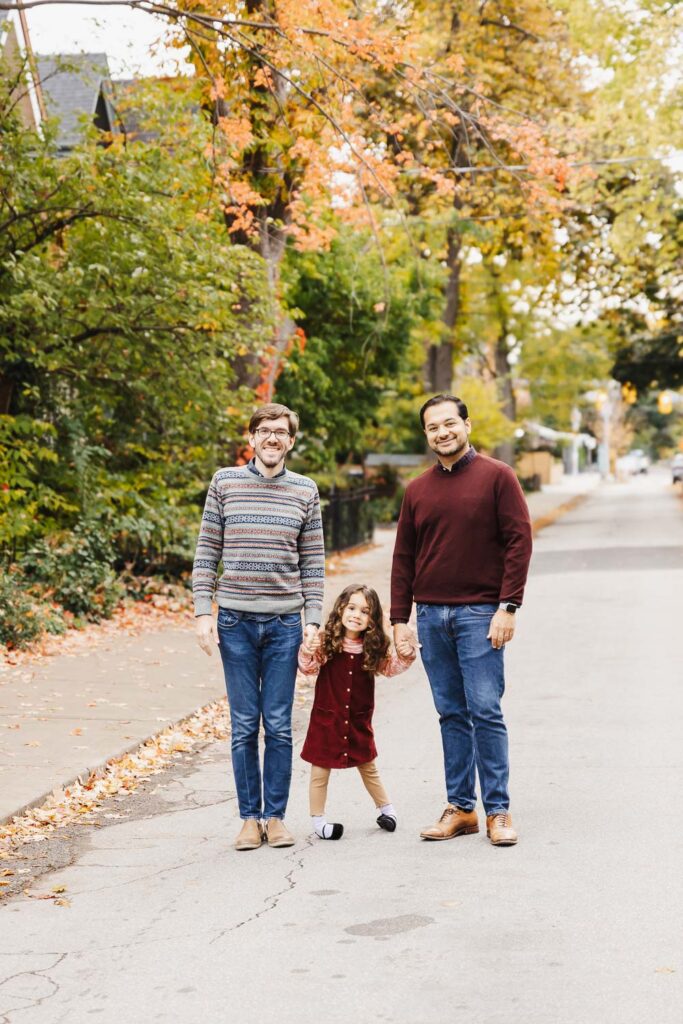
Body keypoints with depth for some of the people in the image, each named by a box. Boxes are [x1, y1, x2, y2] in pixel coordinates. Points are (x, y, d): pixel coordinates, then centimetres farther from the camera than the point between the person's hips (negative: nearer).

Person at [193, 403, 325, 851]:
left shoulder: (305, 490, 6)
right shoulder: (225, 483, 3)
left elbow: (313, 562, 7)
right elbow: (207, 553, 4)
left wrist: (313, 621, 1)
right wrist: (203, 612, -3)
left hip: (285, 622, 1)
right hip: (236, 621, -1)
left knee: (279, 726, 4)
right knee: (244, 726, 4)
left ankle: (276, 816, 13)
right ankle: (250, 817, 13)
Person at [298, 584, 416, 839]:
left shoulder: (374, 647, -5)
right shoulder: (326, 641, -15)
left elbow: (390, 667, 7)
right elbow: (309, 669, -17)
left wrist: (404, 656, -11)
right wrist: (306, 654, -36)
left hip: (359, 720, 3)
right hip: (327, 718, -3)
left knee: (368, 767, 19)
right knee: (320, 770, 5)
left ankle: (386, 809, 36)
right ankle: (317, 820, 15)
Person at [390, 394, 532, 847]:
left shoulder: (497, 477, -1)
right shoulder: (418, 490, 12)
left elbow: (519, 541, -5)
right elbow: (404, 558, 14)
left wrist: (508, 607, -11)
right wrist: (400, 619, 8)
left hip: (480, 614, -4)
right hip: (431, 616, 4)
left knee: (485, 711, -6)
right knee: (452, 715, 8)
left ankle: (498, 810, 2)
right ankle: (460, 808, 14)